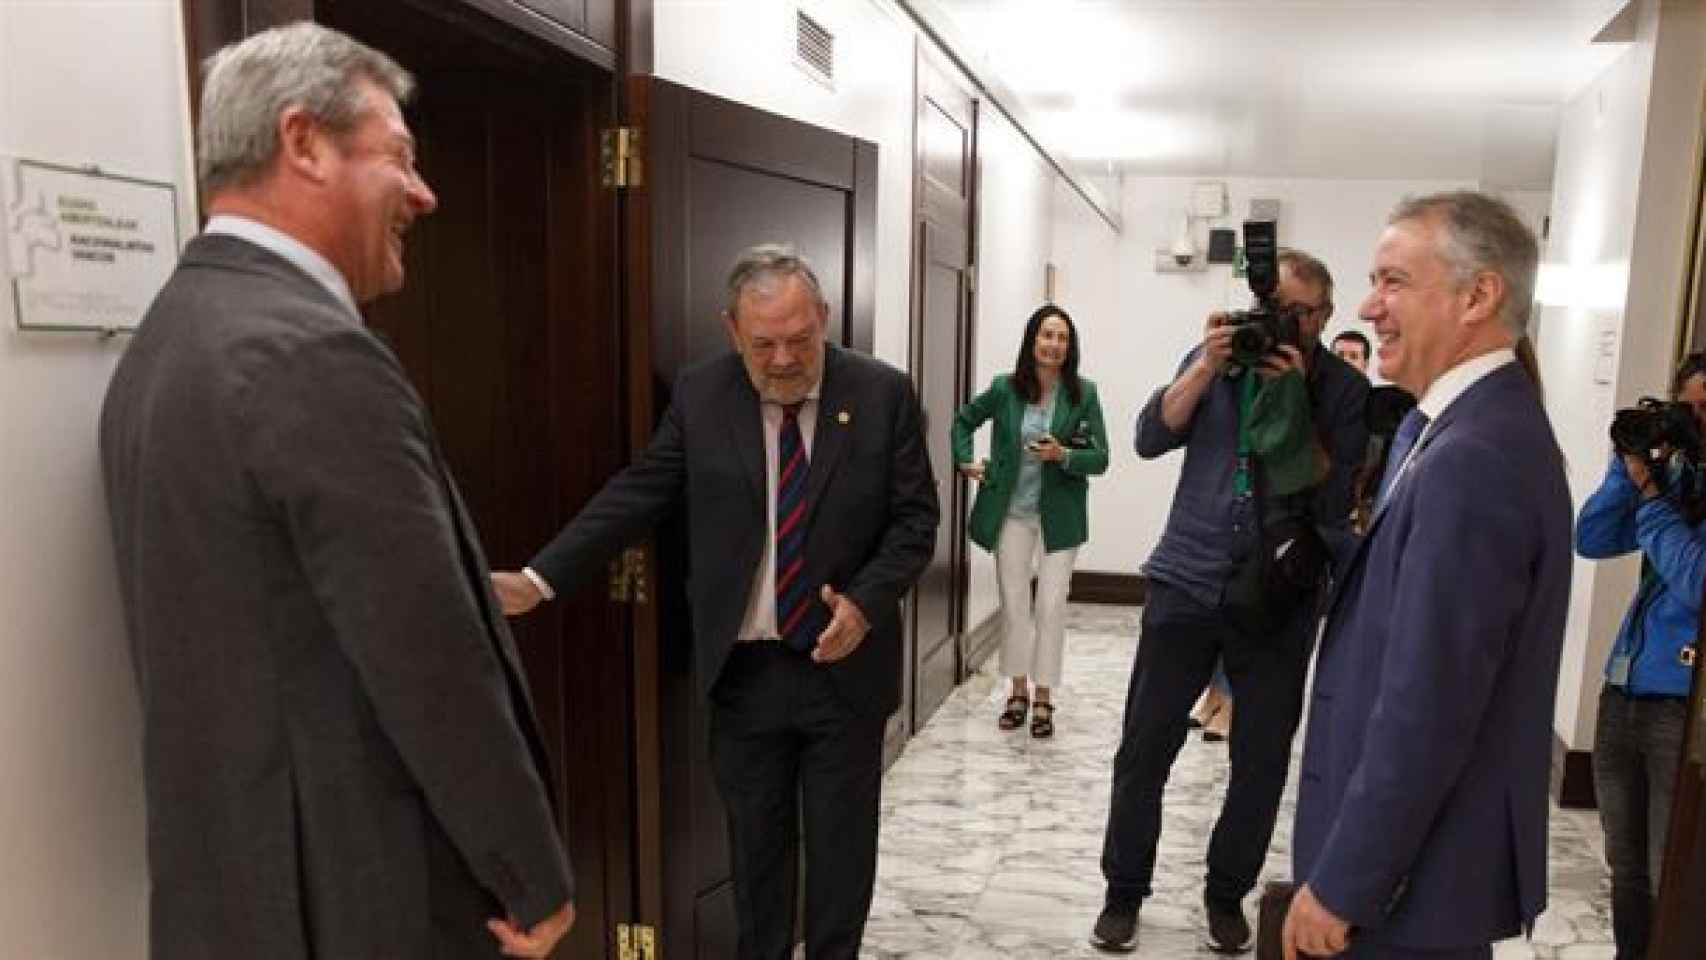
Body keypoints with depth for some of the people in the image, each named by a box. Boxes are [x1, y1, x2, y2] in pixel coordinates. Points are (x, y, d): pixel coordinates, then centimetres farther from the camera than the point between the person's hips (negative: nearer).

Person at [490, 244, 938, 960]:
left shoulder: (883, 394, -6)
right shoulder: (699, 395, -2)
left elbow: (915, 518, -4)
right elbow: (637, 494, -1)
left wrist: (865, 603, -18)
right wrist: (539, 579, -8)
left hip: (845, 666, -1)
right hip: (743, 669, 1)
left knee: (842, 845, 13)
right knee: (754, 843, 15)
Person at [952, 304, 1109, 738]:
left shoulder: (1083, 393, -7)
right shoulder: (1005, 388, -3)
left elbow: (1100, 458, -7)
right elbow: (964, 419, 15)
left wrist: (1064, 455, -24)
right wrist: (965, 460, 4)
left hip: (1060, 515, -1)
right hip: (1012, 512, 2)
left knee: (1051, 606, 1)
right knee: (1013, 602, 9)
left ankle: (1043, 699, 14)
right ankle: (1019, 691, 25)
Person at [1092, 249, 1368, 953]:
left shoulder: (1344, 389, 0)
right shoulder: (1214, 358, 5)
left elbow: (1335, 500, -11)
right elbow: (1150, 439, -7)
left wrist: (1295, 401, -17)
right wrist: (1207, 367, -17)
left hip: (1280, 600, 0)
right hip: (1186, 584, 1)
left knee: (1262, 760, 8)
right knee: (1143, 748, 3)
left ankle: (1227, 892, 30)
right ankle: (1124, 891, 21)